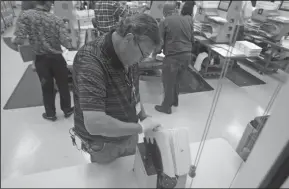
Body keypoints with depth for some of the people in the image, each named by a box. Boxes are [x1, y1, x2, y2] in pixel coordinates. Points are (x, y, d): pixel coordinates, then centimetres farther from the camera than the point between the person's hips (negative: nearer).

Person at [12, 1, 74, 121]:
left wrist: (13, 40, 6)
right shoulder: (57, 20, -11)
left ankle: (50, 114, 32)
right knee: (63, 85, 16)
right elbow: (66, 43, -18)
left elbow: (19, 40, -15)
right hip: (57, 58, -1)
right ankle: (67, 110, 32)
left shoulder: (25, 16, -9)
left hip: (41, 60, 1)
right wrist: (72, 45, 3)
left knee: (47, 88, 16)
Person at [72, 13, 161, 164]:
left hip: (128, 134, 7)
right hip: (104, 144, -6)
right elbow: (95, 124, -41)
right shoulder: (90, 61, -33)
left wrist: (144, 116, -3)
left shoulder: (128, 54, -7)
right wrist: (141, 127, -28)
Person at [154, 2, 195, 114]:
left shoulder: (164, 22, -5)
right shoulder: (188, 20, 11)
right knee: (176, 80, 23)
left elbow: (160, 42, -5)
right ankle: (175, 101, 40)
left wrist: (156, 52, 14)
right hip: (187, 55, 6)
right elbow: (192, 39, 16)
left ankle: (166, 107, 23)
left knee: (168, 82, 10)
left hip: (173, 56, -6)